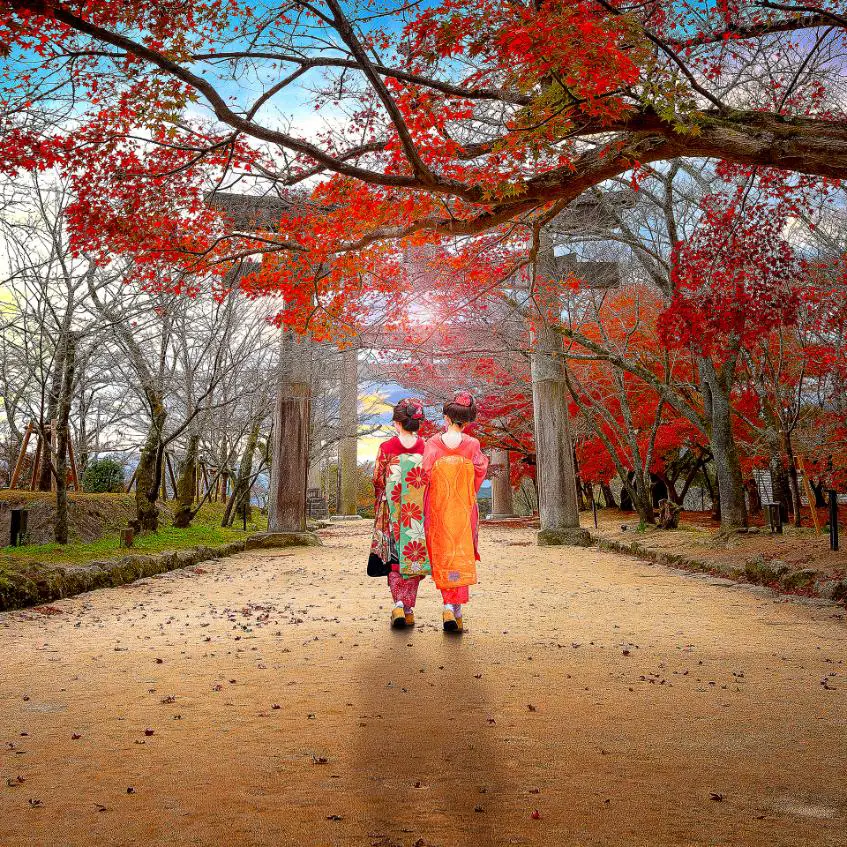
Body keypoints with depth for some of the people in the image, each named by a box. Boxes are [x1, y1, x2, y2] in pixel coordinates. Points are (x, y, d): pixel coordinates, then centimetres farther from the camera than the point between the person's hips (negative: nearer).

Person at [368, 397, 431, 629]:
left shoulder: (386, 447, -6)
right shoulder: (426, 448, -3)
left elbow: (377, 481, -1)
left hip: (393, 508, -1)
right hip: (420, 511, 1)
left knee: (395, 557, 8)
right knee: (415, 556, 9)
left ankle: (398, 605, -7)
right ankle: (409, 609, 13)